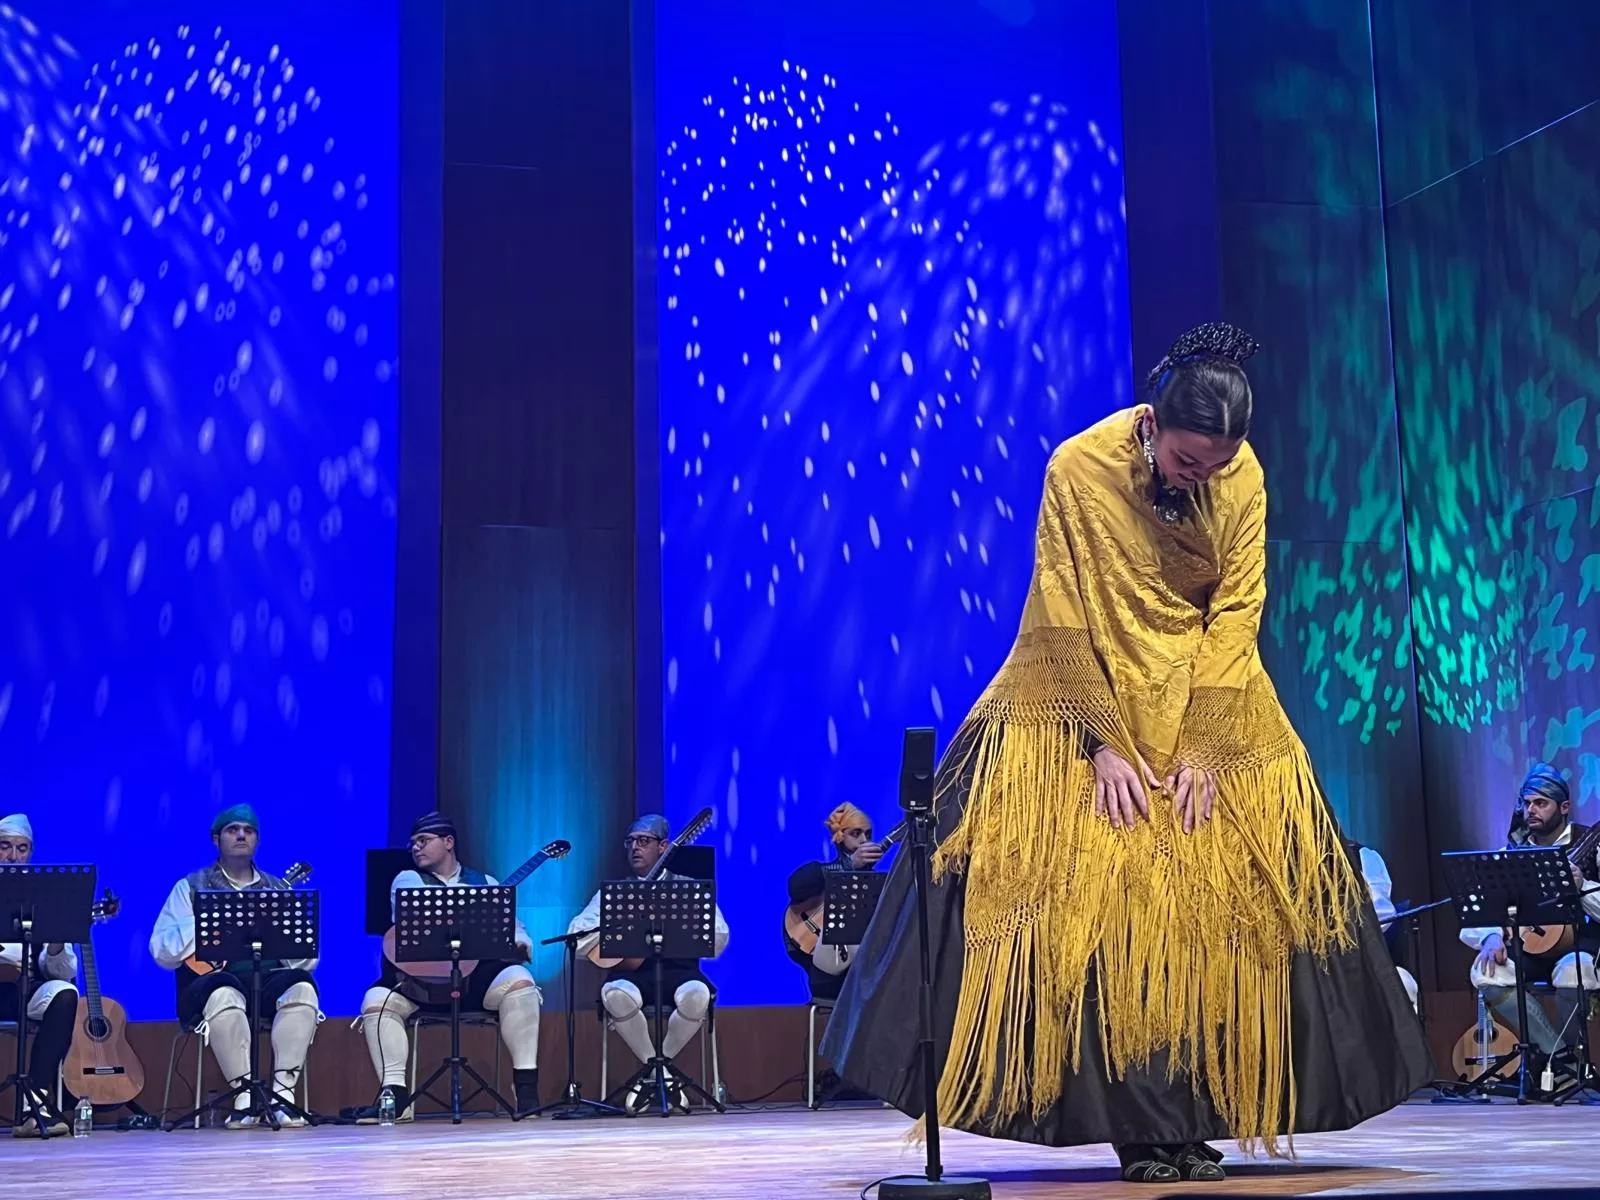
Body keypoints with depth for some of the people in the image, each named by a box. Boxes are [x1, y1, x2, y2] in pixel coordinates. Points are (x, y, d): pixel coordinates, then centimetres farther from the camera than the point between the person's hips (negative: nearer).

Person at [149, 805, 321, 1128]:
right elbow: (161, 950, 1)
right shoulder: (191, 887, 12)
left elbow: (307, 959, 11)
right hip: (214, 978, -2)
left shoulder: (278, 889, 19)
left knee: (301, 986, -31)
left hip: (269, 981, 2)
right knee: (223, 993, -38)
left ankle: (282, 1092, -29)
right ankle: (245, 1096, -28)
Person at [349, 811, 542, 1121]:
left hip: (478, 976, 0)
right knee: (377, 1000, -24)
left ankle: (526, 1083, -24)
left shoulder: (485, 883, 18)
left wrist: (518, 944, -14)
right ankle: (394, 1091, -18)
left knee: (519, 981, -28)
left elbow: (515, 929, 12)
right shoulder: (407, 880, 12)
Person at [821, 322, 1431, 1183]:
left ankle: (1195, 1120, 6)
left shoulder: (1243, 477, -8)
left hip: (1209, 704, 3)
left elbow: (1236, 614, -9)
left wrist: (1201, 748, -15)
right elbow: (1064, 619, -15)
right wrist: (1105, 745, -17)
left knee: (1215, 909, -1)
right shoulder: (1080, 467, -17)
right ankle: (1132, 1124, -1)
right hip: (1089, 700, -3)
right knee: (1092, 907, -8)